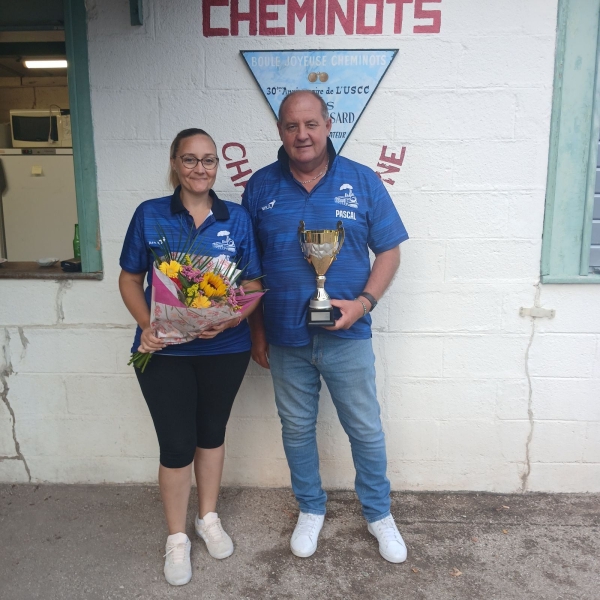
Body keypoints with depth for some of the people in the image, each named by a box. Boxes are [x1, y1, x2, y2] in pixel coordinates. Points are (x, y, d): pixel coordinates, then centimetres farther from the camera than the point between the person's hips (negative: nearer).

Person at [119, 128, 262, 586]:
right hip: (166, 350, -1)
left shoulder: (237, 218, 1)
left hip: (225, 349, 2)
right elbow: (130, 279, 3)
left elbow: (253, 283, 1)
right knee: (176, 444, 4)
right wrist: (146, 326, -13)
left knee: (212, 432, 17)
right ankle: (177, 537, 28)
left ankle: (209, 518, 40)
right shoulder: (150, 215, -2)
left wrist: (231, 319, -17)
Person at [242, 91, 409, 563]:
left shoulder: (362, 182, -3)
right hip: (285, 339, 2)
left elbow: (389, 250, 0)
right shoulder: (261, 187, 0)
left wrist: (364, 301, -16)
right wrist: (257, 330, 4)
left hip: (346, 336, -1)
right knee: (297, 430, 17)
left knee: (366, 430, 11)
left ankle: (379, 514, 36)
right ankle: (311, 510, 41)